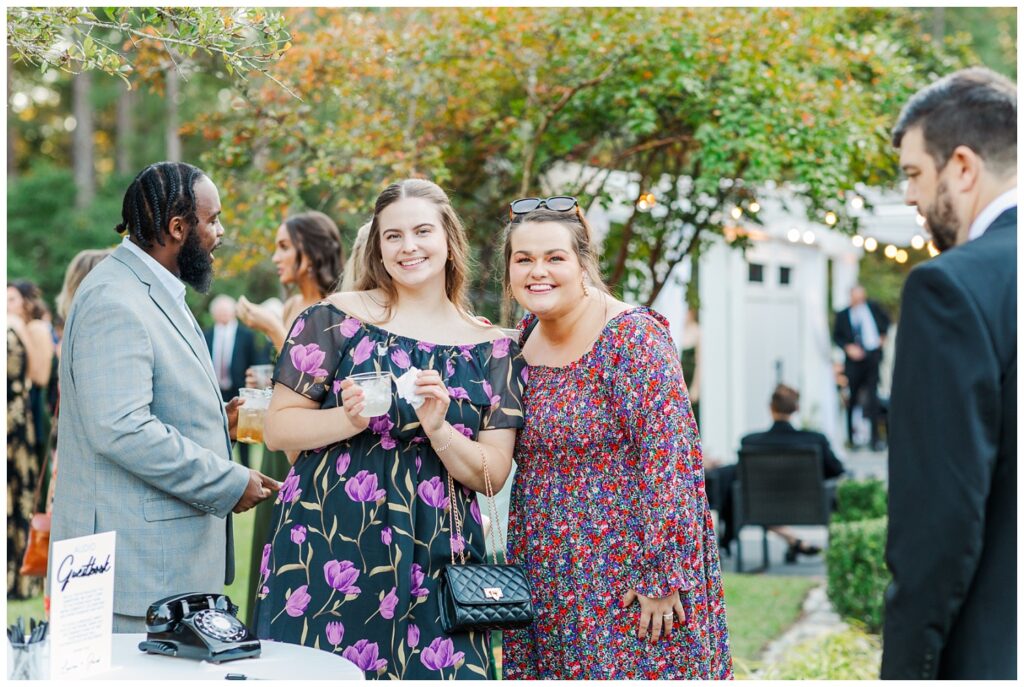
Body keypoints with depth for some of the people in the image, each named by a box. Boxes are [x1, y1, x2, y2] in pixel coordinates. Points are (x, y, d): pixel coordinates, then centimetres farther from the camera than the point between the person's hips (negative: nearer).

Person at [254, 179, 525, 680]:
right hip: (329, 547, -1)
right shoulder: (336, 318, 2)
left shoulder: (490, 350, 7)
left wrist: (438, 428, -14)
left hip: (434, 559, 2)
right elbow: (278, 428, 0)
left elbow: (492, 475, 4)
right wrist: (349, 419, -17)